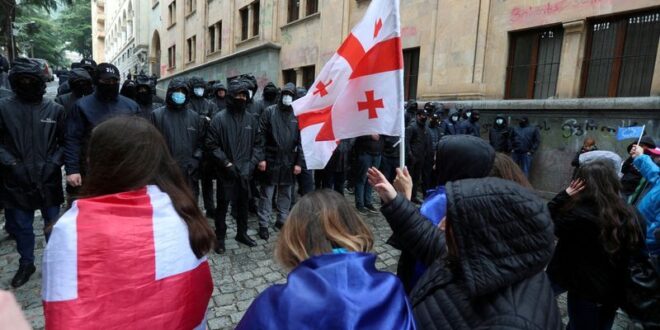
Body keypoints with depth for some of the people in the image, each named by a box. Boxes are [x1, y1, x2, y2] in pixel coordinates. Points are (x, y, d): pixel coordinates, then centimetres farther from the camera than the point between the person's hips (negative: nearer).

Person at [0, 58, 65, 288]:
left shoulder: (55, 109, -1)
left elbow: (64, 142, 5)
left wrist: (54, 162, -6)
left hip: (49, 179, 0)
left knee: (54, 224, 13)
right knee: (21, 225, 15)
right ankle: (26, 264, 33)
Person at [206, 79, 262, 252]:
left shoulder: (251, 119, 5)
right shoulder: (219, 118, -8)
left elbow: (257, 144, 8)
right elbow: (212, 144, -10)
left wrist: (251, 163, -4)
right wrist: (227, 163, -15)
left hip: (245, 172, 4)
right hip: (226, 172, -4)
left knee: (243, 203, 17)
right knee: (223, 205, 8)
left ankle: (242, 233, 34)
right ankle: (220, 237, 24)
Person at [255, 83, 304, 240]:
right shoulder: (269, 111, -2)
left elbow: (302, 140, 2)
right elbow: (261, 136, -5)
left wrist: (299, 162, -3)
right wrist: (261, 158, -12)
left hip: (289, 162, 3)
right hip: (271, 160, -2)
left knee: (286, 194, 14)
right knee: (266, 194, 4)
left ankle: (282, 220, 29)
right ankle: (263, 224, 15)